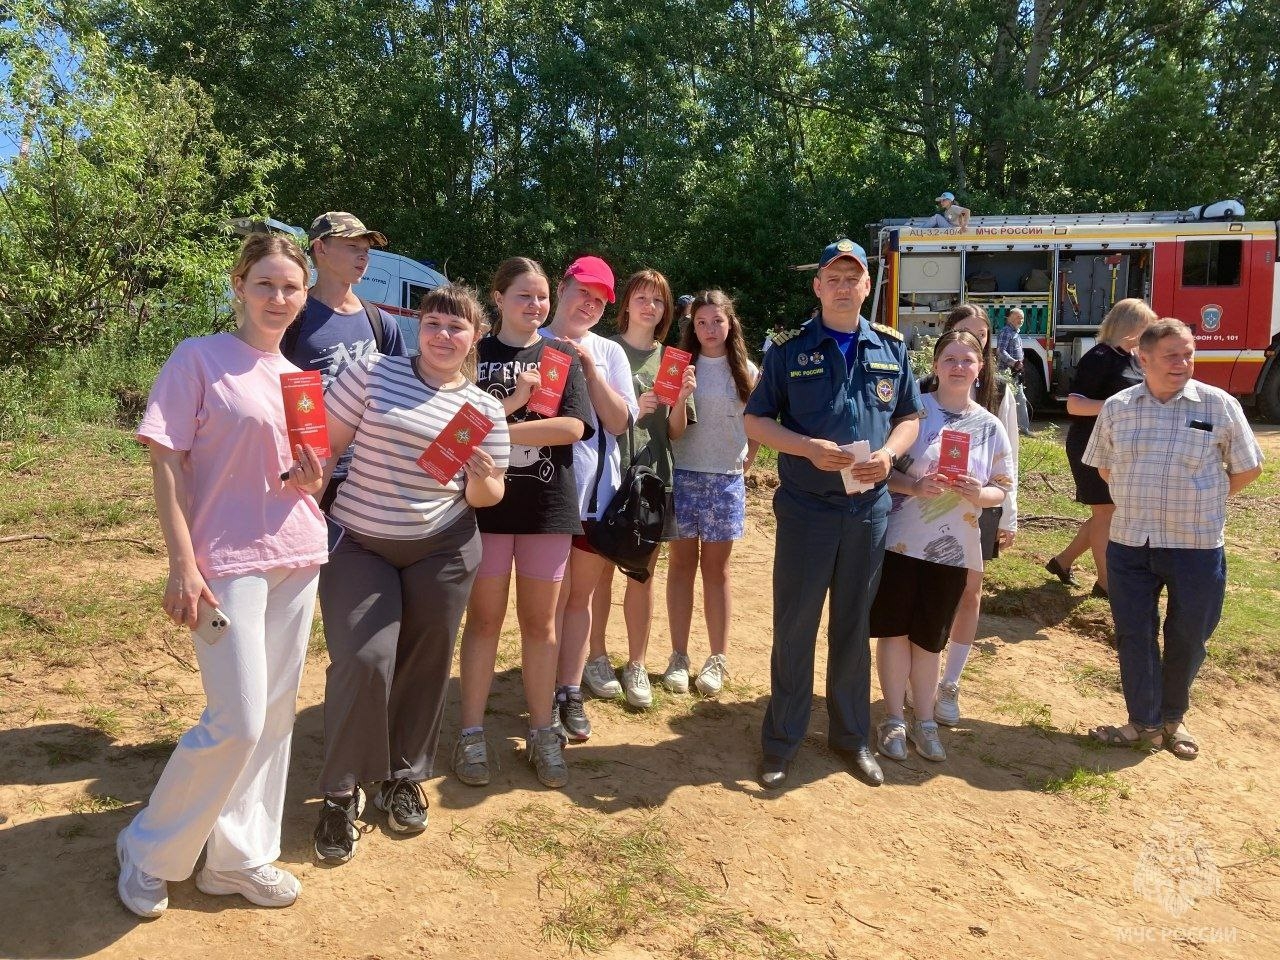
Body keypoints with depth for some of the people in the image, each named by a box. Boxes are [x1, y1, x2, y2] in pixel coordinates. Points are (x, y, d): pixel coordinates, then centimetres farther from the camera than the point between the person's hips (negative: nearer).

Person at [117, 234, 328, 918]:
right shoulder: (199, 358, -4)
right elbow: (165, 463, -8)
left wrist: (312, 479, -4)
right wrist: (182, 566, -15)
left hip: (297, 560, 6)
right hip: (227, 561, -6)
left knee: (274, 715, 10)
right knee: (238, 722, -6)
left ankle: (239, 856, 26)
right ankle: (150, 851, 19)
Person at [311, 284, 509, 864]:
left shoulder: (485, 408, 3)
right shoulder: (372, 373, -2)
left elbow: (487, 497, 5)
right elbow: (324, 443, -1)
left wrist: (481, 478, -16)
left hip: (442, 550, 2)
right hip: (359, 544, -2)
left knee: (426, 665, 9)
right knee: (364, 659, -14)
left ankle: (404, 777, 32)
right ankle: (341, 792, 8)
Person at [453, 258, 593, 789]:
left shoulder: (562, 357, 6)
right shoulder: (475, 353, 3)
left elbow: (572, 427, -9)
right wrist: (512, 402, -18)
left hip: (547, 506, 1)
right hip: (486, 501, -1)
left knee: (540, 622, 9)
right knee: (484, 619, 6)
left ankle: (542, 731, 20)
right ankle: (472, 732, 17)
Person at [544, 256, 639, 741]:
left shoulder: (609, 352, 7)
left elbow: (621, 421, -4)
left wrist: (588, 365, -11)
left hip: (597, 489, 3)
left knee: (581, 596, 11)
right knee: (553, 596, 1)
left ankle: (570, 692, 23)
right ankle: (547, 699, 14)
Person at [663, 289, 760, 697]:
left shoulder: (747, 372, 3)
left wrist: (745, 463, 4)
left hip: (726, 479, 0)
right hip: (682, 475, 0)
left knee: (716, 568, 7)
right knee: (682, 564, 5)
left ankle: (717, 659, 15)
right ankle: (678, 657, 13)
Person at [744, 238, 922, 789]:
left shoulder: (891, 348, 8)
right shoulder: (790, 349, -1)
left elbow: (910, 417, 12)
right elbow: (756, 421, -1)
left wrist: (889, 453, -9)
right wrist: (808, 448, -17)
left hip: (869, 510, 3)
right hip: (805, 509, -2)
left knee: (854, 626, 14)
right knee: (794, 625, 5)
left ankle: (851, 734, 30)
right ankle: (781, 740, 20)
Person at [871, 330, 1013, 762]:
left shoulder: (991, 427, 3)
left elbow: (1002, 489, 7)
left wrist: (979, 493, -14)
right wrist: (915, 486, -22)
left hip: (953, 548, 2)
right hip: (900, 540, -2)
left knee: (930, 637, 11)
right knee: (895, 629, 6)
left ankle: (924, 721, 26)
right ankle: (893, 719, 21)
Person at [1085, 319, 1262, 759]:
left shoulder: (1220, 405, -7)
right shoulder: (1117, 408, 0)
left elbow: (1248, 468, 3)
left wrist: (1199, 505, 4)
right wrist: (1140, 500, 8)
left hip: (1197, 545, -1)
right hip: (1130, 544, 2)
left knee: (1187, 637, 12)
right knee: (1134, 635, 8)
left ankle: (1173, 717, 34)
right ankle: (1144, 723, 24)